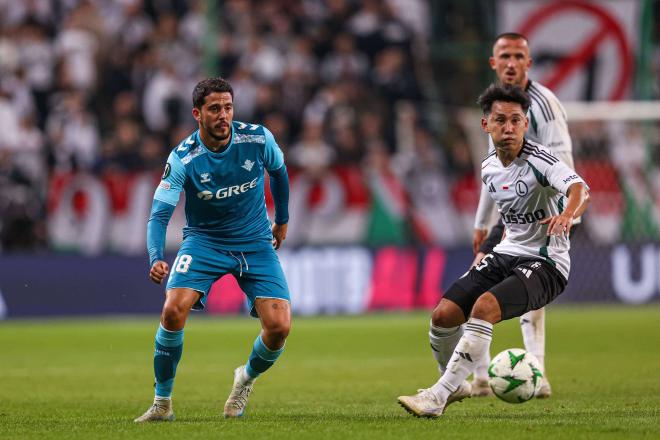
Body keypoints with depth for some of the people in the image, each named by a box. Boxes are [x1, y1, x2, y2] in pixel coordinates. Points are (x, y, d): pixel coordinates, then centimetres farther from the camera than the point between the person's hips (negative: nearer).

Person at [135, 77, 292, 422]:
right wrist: (156, 259, -42)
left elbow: (278, 171, 10)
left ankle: (246, 378, 20)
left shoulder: (258, 139, -13)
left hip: (256, 242, 2)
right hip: (204, 240, -1)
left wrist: (282, 221, 20)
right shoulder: (182, 158, -19)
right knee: (173, 310, -25)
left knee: (279, 326, -14)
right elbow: (159, 213, -23)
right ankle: (162, 402, -7)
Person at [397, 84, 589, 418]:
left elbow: (580, 189, -34)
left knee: (485, 306, -31)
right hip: (506, 254, 7)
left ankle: (437, 397, -26)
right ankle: (456, 386, 22)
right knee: (443, 315, -7)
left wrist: (567, 214, -55)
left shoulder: (538, 159, -16)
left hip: (545, 262, -7)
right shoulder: (489, 168, 7)